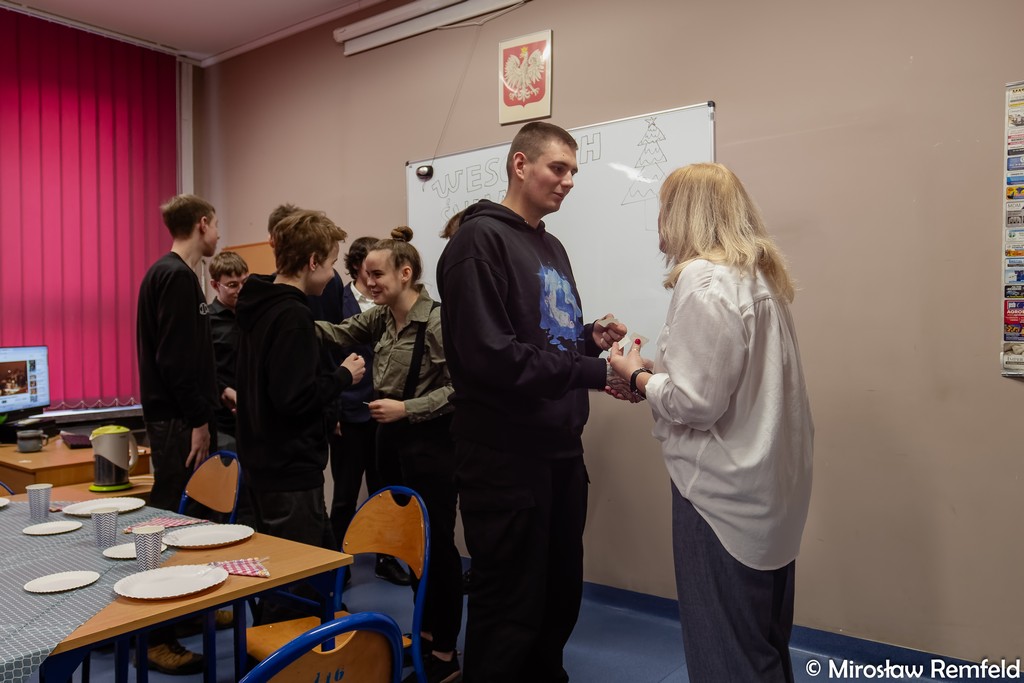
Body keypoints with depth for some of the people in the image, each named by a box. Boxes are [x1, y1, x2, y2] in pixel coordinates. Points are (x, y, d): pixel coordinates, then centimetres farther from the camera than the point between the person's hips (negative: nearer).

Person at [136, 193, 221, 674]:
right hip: (177, 420, -10)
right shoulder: (176, 276, -15)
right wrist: (198, 419, -19)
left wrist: (213, 394, 21)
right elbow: (175, 357, -21)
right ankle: (156, 636, 1)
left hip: (179, 415, 10)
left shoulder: (171, 273, 16)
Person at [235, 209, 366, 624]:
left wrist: (333, 374, 13)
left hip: (263, 464, 10)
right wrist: (343, 376, -11)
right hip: (291, 469, -10)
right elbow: (295, 398, -26)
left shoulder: (259, 307, 10)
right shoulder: (291, 315, -20)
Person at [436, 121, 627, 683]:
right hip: (507, 458, -8)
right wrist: (595, 371, -21)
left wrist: (589, 338, 2)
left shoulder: (552, 248, 17)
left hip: (560, 451, 9)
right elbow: (491, 356, -23)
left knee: (560, 596, 18)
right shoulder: (480, 238, -11)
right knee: (509, 611, 3)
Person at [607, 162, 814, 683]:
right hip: (768, 482, 9)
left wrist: (638, 376, -5)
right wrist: (655, 374, 10)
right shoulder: (759, 275, 9)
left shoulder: (702, 280, -18)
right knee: (764, 640, 21)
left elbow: (695, 402, -22)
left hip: (724, 491, -9)